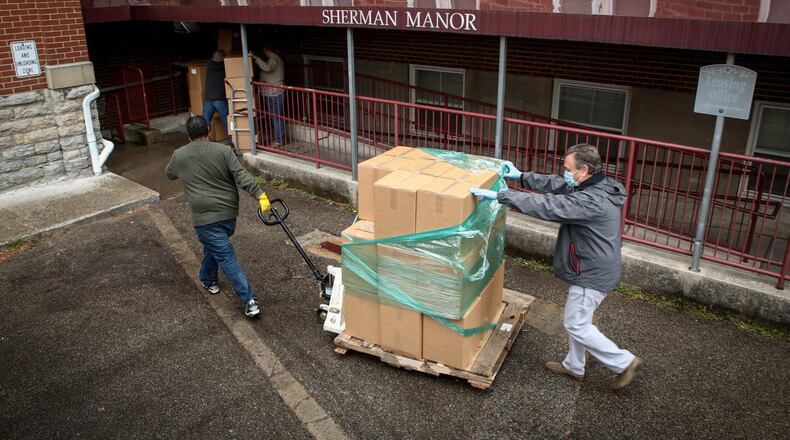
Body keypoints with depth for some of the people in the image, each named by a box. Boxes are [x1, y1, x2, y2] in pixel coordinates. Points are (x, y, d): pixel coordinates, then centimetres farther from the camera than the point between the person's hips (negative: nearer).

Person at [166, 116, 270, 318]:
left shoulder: (179, 156, 3)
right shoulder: (223, 151, -2)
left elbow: (170, 174, 25)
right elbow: (242, 176, -15)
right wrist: (260, 195, -19)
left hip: (205, 217, -3)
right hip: (229, 213, 3)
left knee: (226, 257, -4)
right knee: (213, 247, 28)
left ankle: (249, 301, -8)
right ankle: (208, 280, 49)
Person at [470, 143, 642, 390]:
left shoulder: (592, 201, -30)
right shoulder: (596, 186, 1)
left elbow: (547, 206, -34)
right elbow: (556, 185, 11)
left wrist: (499, 196, -33)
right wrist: (521, 177, 11)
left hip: (592, 276, -10)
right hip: (592, 270, 10)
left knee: (576, 326, 5)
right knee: (576, 321, 22)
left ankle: (624, 362, 18)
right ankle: (574, 366, 39)